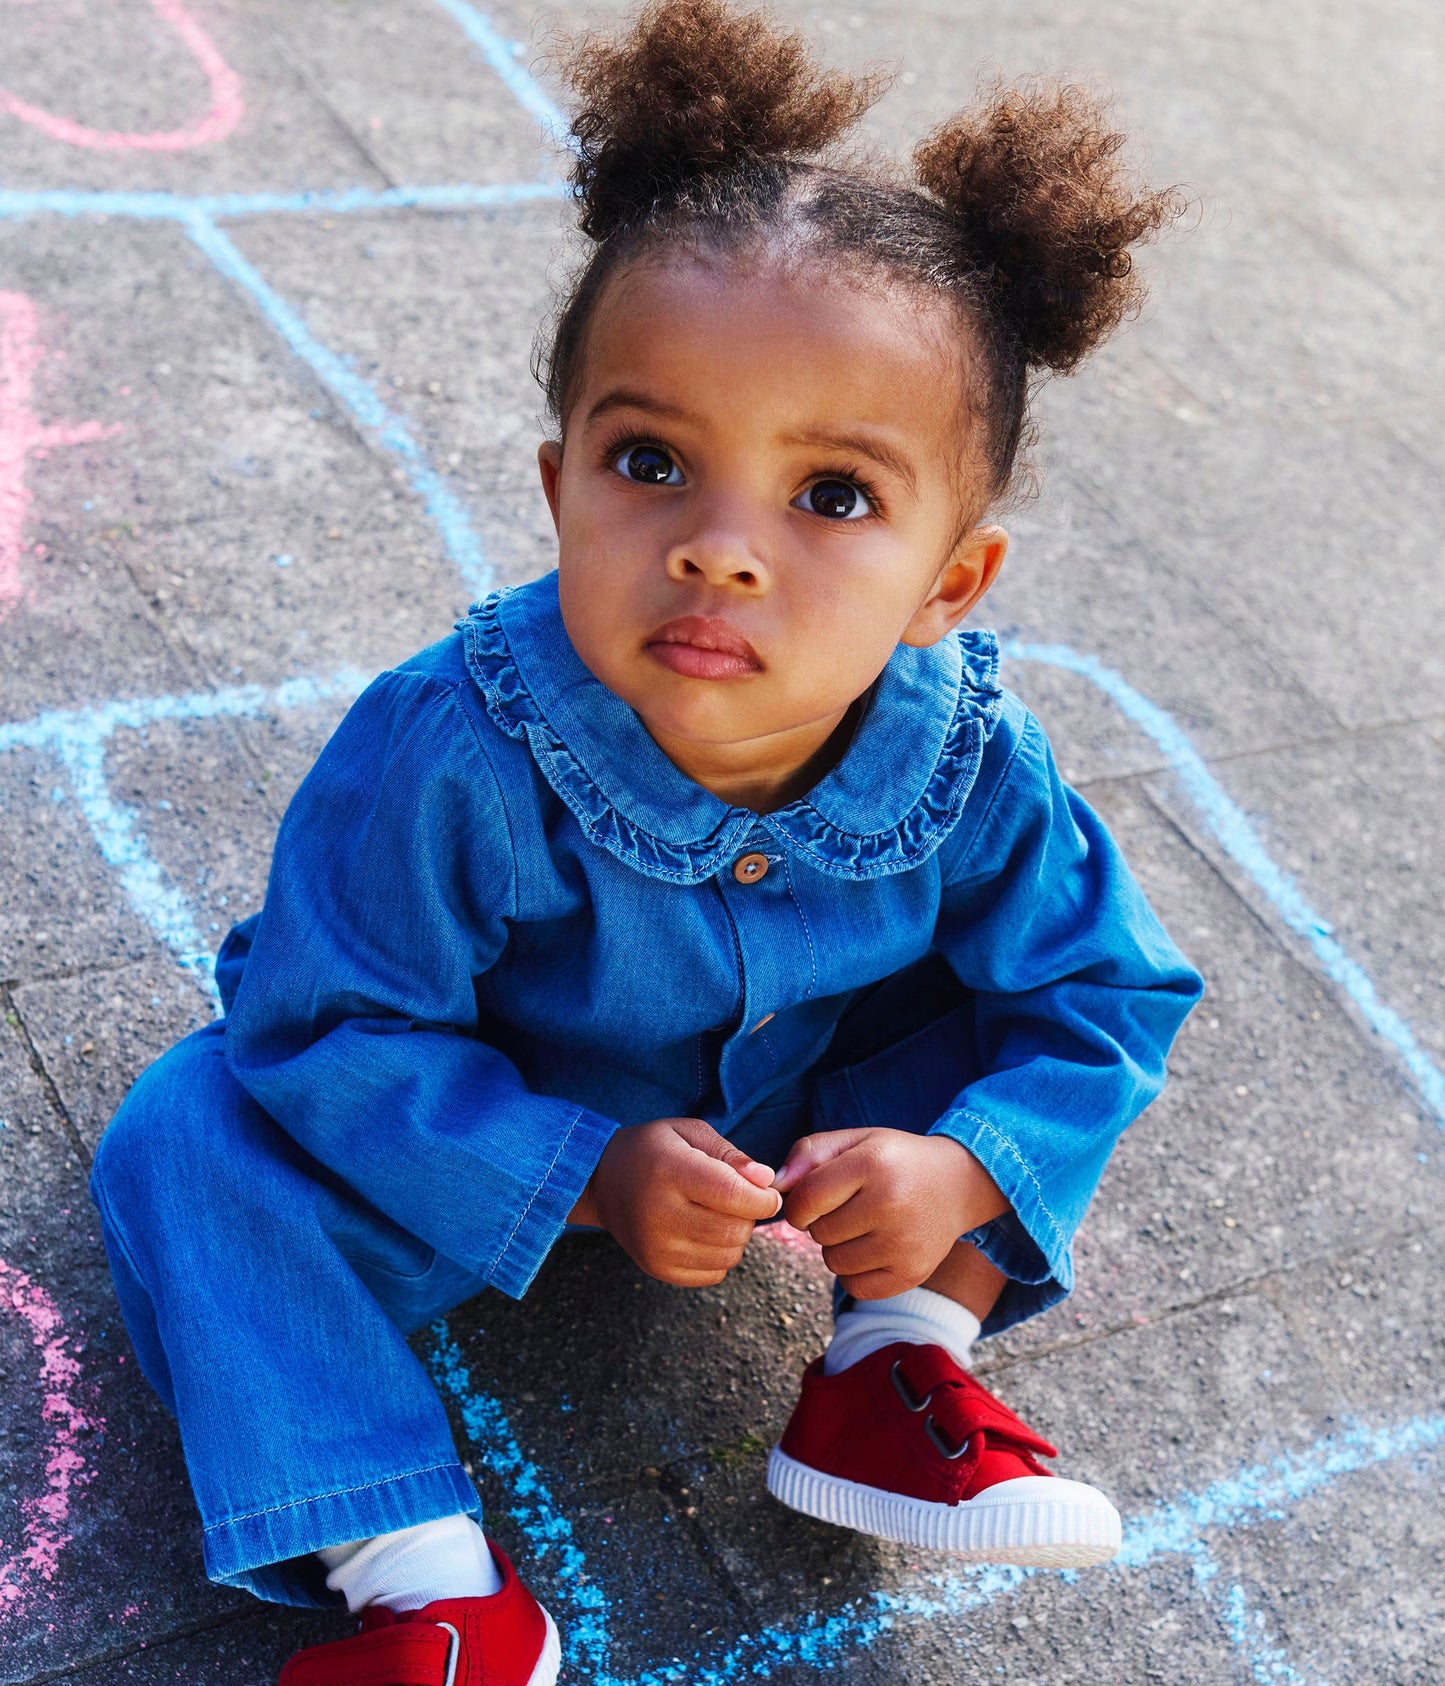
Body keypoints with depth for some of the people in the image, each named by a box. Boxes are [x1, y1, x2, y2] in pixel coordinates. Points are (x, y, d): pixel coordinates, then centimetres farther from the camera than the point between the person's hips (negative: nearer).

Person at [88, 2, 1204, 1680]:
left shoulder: (968, 768, -26)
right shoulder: (453, 753, -36)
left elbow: (1103, 992, -12)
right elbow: (337, 1027, -25)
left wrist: (963, 1169, -30)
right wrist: (590, 1174, -35)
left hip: (797, 1109, 2)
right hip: (504, 1142, -2)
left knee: (1011, 1021, -12)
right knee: (193, 1142, -22)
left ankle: (894, 1370, -2)